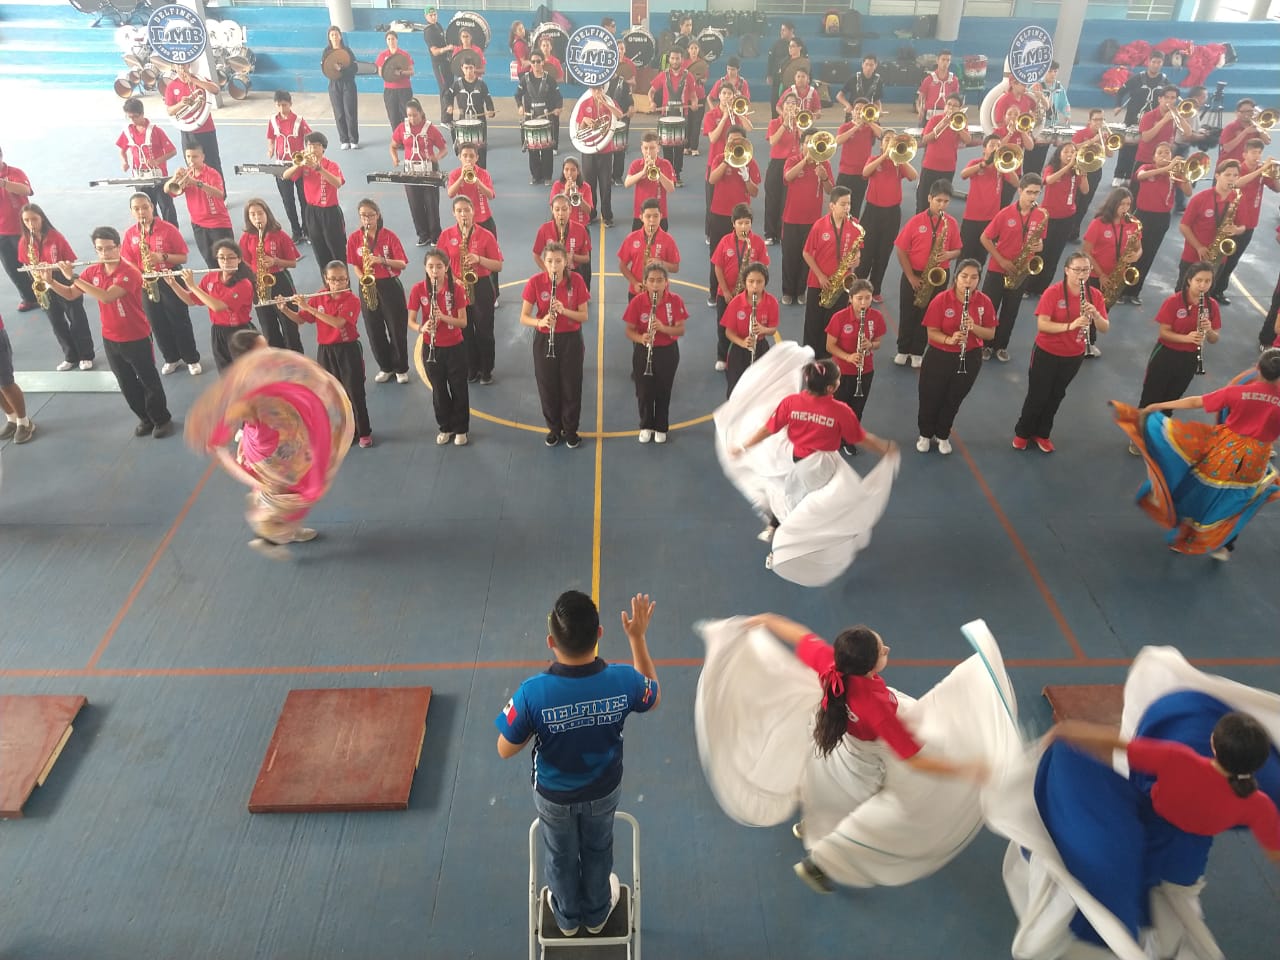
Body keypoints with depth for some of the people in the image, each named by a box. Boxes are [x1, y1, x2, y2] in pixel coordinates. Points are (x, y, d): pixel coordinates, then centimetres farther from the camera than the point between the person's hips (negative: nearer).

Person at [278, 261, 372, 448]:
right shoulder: (317, 299, 2)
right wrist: (285, 309, -11)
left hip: (348, 351, -4)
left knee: (355, 393, 1)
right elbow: (299, 320, 9)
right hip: (325, 352, 4)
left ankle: (364, 432, 15)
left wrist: (308, 307, -27)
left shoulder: (352, 300, -12)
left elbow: (337, 322, -26)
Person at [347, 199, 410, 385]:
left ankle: (401, 368, 20)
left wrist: (382, 260, -24)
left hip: (390, 286, -2)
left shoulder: (389, 236, -7)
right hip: (367, 287, 3)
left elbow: (402, 264, -10)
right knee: (374, 331, 9)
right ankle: (386, 367, 26)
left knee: (397, 329, 4)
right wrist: (362, 280, -13)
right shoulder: (354, 238, 0)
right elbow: (355, 265, 6)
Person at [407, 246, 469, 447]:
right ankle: (445, 427, 30)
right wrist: (421, 328, -29)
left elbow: (463, 322, -12)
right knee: (438, 390, 14)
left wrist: (444, 317, -30)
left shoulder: (456, 288, -12)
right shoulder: (418, 289, -9)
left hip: (455, 347, -1)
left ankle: (461, 429, 25)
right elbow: (411, 321, -7)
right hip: (431, 348, 1)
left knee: (459, 389, 9)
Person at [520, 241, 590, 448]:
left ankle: (570, 430, 26)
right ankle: (554, 428, 30)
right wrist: (540, 321, -30)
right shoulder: (535, 282, -10)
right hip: (544, 340, 1)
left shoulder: (576, 280, -10)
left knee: (571, 387, 8)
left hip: (571, 340, 0)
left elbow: (584, 316, -7)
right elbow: (523, 317, -9)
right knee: (548, 387, 10)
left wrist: (564, 310, -26)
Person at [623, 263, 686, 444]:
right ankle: (646, 426, 31)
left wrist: (663, 328, -30)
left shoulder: (675, 301, -13)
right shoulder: (637, 301, -14)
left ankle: (661, 428, 31)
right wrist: (641, 338, -31)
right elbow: (629, 331, -9)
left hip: (668, 352, 0)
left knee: (663, 392, 13)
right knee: (644, 392, 9)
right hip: (643, 353, 0)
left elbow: (681, 330, -12)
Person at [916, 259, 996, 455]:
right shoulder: (941, 300, -16)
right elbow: (931, 332, -13)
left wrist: (974, 327, -25)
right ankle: (925, 435, 34)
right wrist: (949, 339, -32)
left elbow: (990, 334, -4)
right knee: (930, 398, 10)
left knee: (953, 400, 16)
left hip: (970, 359, 2)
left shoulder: (984, 302, -9)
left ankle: (943, 436, 37)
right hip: (939, 358, -2)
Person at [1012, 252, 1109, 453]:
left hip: (1074, 356, 4)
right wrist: (1070, 325, -39)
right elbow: (1042, 324, -26)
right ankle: (1022, 433, 26)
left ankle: (1042, 434, 34)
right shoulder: (1053, 292, -19)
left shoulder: (1095, 295, -6)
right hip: (1046, 353, -4)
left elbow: (1104, 328, -8)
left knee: (1056, 396, 17)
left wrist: (1095, 314, -28)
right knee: (1037, 396, 7)